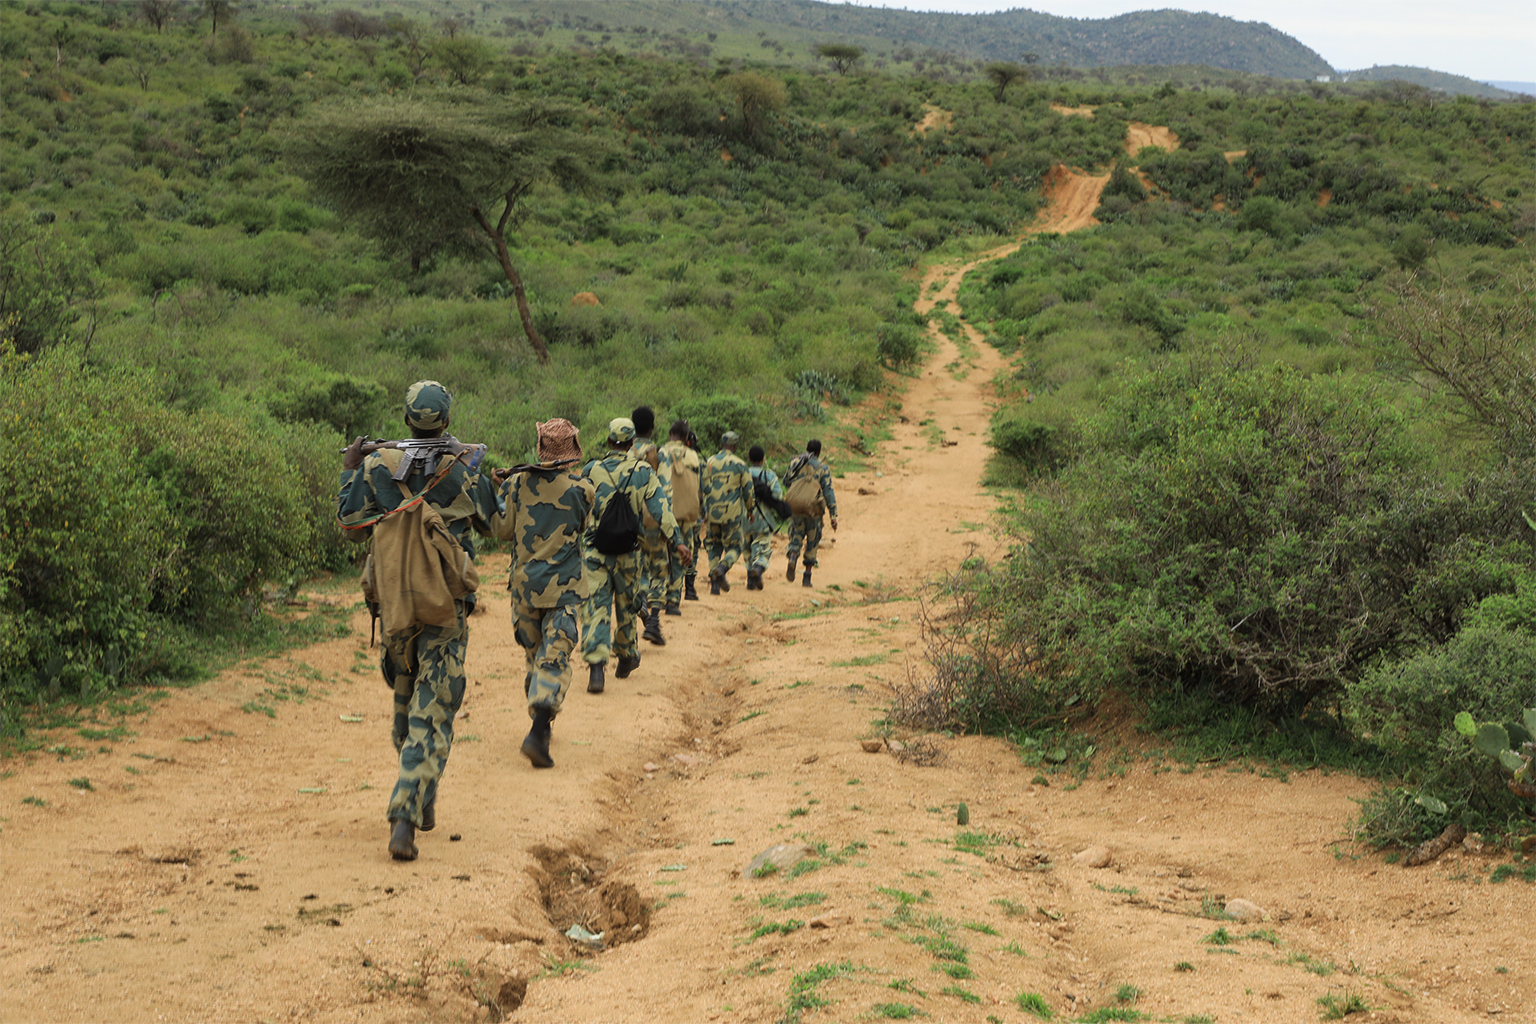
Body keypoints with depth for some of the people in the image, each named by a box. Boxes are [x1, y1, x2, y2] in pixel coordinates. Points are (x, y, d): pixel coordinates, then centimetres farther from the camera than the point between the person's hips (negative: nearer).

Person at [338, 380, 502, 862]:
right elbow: (490, 523, 9)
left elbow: (353, 525, 4)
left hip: (394, 606, 3)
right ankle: (405, 818, -17)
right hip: (445, 613, -3)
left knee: (406, 705, 22)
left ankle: (422, 802, 36)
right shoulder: (463, 468, -6)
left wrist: (349, 471, 17)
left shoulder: (376, 467, -4)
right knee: (432, 717, -3)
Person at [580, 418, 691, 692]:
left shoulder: (591, 470, -1)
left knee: (596, 607, -4)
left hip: (595, 549, -1)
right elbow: (659, 510, -8)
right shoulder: (642, 471, -2)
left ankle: (596, 664, -21)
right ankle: (627, 657, 34)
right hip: (627, 551, 1)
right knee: (627, 605, 18)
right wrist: (677, 541, -9)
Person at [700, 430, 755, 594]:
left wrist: (704, 509, 14)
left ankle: (714, 583, 5)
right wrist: (750, 508, 16)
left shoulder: (709, 462, 3)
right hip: (733, 512, -3)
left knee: (714, 547, 14)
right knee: (735, 546, 9)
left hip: (712, 511, 3)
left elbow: (702, 487, 4)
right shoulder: (739, 464, -3)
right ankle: (722, 568, -19)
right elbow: (748, 489, 1)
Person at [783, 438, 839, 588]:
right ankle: (807, 578, 12)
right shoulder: (822, 469, -2)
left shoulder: (795, 463, 5)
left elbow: (786, 482, 14)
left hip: (795, 507, 2)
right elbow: (828, 492, -6)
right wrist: (833, 516, -5)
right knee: (812, 542, 13)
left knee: (796, 538, 11)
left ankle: (792, 558, -23)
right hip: (813, 511, -1)